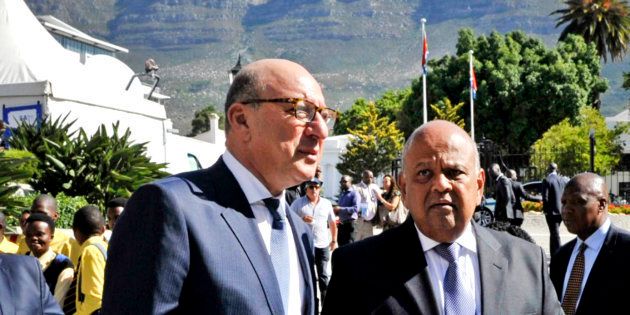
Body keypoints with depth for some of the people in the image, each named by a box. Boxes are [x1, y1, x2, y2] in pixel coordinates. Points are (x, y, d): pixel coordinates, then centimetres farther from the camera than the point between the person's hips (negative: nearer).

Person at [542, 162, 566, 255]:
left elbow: (545, 197, -14)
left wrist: (545, 209, -2)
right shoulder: (562, 180, 5)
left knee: (555, 234, -4)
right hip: (560, 211, 6)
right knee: (554, 233, 19)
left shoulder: (547, 180, -11)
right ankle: (553, 253, 27)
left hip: (551, 211, -5)